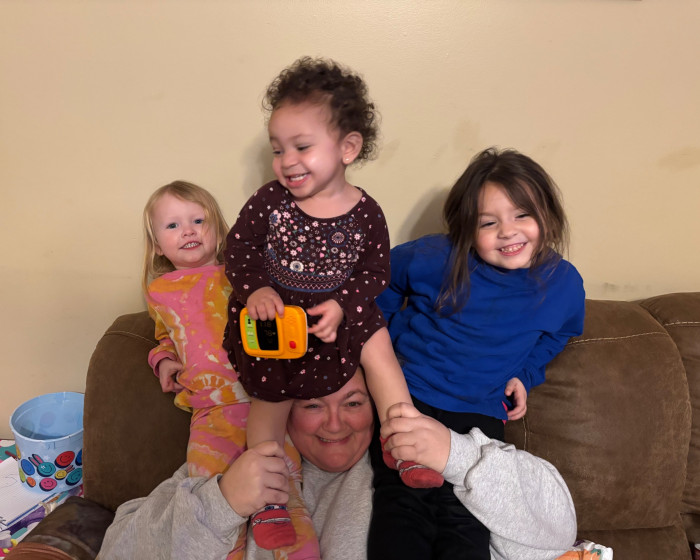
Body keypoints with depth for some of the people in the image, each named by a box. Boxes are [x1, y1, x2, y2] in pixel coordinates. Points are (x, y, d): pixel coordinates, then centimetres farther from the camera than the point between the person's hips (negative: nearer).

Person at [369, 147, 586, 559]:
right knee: (404, 507, -17)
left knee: (463, 522, -12)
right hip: (410, 397, -1)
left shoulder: (564, 284, -2)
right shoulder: (437, 258, -10)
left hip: (480, 416, 2)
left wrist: (525, 375, 9)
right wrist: (395, 329, 6)